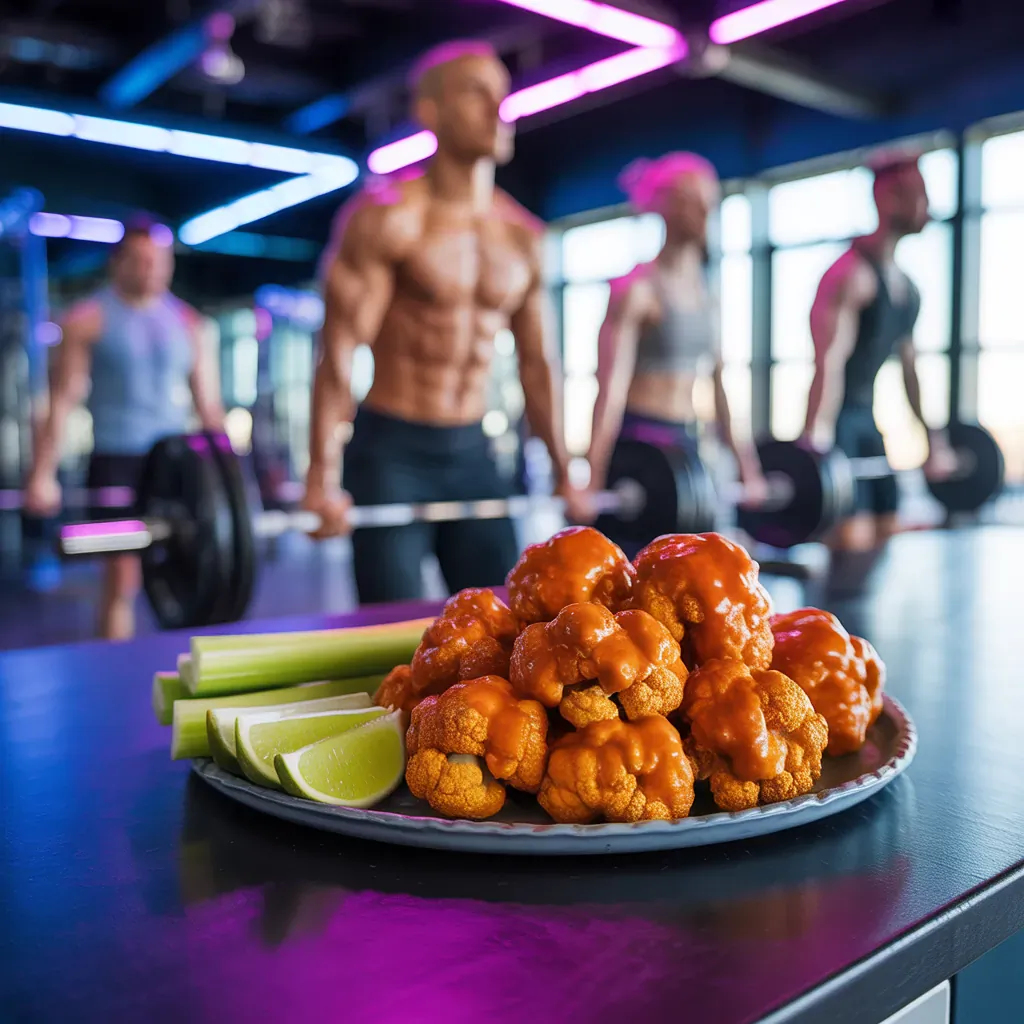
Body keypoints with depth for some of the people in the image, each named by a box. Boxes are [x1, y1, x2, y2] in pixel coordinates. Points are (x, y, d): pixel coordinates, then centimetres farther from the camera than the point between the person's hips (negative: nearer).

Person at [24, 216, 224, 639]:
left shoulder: (187, 322, 11)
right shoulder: (89, 319, 2)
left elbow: (209, 403, 14)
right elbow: (62, 401, -2)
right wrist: (43, 474, -9)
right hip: (118, 461, -3)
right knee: (123, 576, -4)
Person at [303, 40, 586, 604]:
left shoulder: (523, 236, 8)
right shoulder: (386, 218, -10)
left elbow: (536, 362, 14)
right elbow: (337, 353, -16)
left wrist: (563, 472, 14)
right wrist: (322, 481, -24)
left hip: (471, 452, 6)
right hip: (390, 451, -5)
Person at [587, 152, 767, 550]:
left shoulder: (706, 296, 11)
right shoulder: (637, 289, -11)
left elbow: (720, 385, 14)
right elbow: (612, 387, -18)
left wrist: (747, 466, 13)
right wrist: (594, 480, -24)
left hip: (686, 442, 8)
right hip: (637, 441, -8)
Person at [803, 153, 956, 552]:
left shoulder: (907, 287, 14)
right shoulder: (852, 273, -14)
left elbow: (910, 366, 20)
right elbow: (829, 362, -23)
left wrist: (934, 440, 21)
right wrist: (815, 447, -31)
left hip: (866, 418, 10)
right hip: (836, 420, -9)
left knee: (887, 531, 11)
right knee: (854, 538, -14)